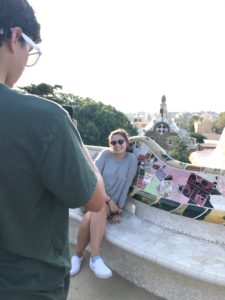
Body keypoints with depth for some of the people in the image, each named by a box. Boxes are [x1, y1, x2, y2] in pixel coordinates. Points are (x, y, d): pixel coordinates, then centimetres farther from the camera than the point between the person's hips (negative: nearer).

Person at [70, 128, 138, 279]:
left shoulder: (132, 159, -4)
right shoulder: (105, 154, -6)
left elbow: (126, 186, -4)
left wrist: (119, 210, -6)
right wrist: (109, 200, -16)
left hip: (113, 203, 0)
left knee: (90, 218, -32)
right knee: (100, 208, -34)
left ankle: (78, 255, -20)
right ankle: (95, 257, -24)